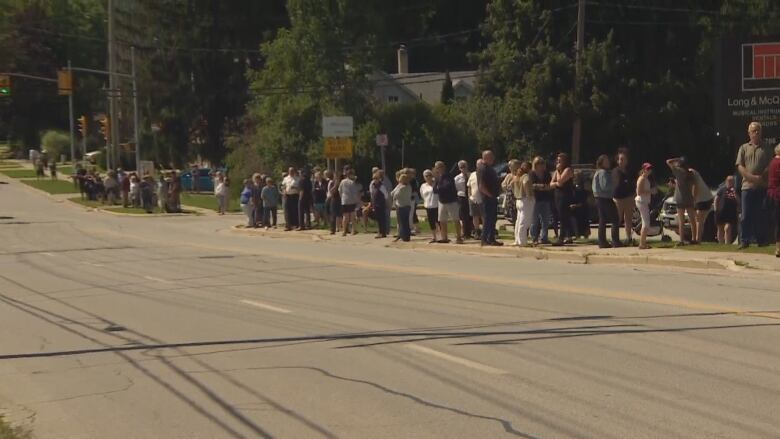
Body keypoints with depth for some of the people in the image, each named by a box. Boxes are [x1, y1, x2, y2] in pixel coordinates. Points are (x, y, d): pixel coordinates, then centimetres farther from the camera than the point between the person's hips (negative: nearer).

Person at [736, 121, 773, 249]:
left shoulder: (766, 149, 10)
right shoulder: (744, 148, 11)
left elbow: (770, 166, 2)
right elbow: (740, 166, 2)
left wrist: (761, 177, -14)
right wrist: (751, 177, -13)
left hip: (762, 187, 0)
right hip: (748, 186, 0)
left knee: (761, 215, 2)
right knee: (746, 216, -2)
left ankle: (761, 240, 8)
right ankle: (744, 241, 1)